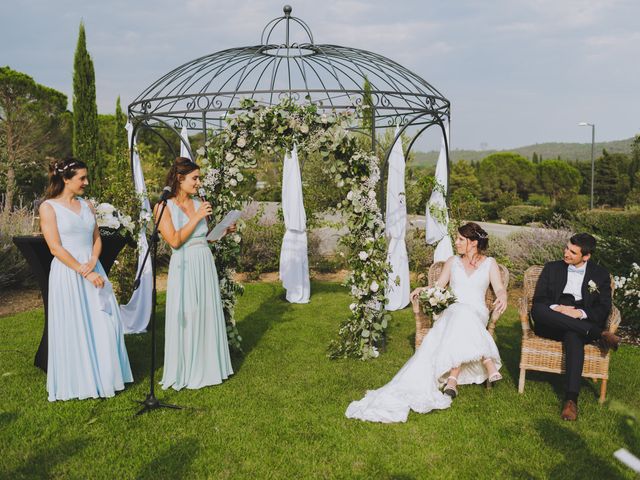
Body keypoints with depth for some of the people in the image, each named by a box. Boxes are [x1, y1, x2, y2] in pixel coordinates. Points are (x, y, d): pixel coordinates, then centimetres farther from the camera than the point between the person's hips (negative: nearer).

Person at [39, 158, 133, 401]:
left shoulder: (86, 205, 11)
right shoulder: (48, 207, -6)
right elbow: (56, 248, -12)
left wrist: (92, 262, -7)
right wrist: (84, 272, -15)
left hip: (93, 270, 5)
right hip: (67, 273, -5)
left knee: (105, 323, 4)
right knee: (74, 327, 1)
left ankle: (104, 376, 18)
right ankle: (80, 382, 15)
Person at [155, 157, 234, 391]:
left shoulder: (199, 204, 9)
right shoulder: (164, 207, -7)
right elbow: (175, 240, -16)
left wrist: (223, 231, 3)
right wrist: (197, 217, -15)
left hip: (205, 265, 6)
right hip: (184, 268, -6)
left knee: (208, 315, 12)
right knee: (185, 318, 2)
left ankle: (206, 367, 27)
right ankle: (184, 372, 18)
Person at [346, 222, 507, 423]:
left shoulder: (489, 263, 15)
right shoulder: (453, 262, 21)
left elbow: (499, 289, 6)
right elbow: (438, 285, 18)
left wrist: (502, 297, -17)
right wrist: (423, 289, -2)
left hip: (477, 314, -2)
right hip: (453, 312, 2)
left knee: (463, 317, -38)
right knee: (460, 313, -37)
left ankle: (452, 379, -45)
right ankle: (489, 365, -43)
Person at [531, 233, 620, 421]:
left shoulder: (600, 275, 13)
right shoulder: (552, 268, 15)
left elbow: (604, 309, 4)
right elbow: (538, 300, 6)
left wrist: (580, 313, -16)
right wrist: (557, 308, -15)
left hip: (581, 324, -1)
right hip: (551, 326, 2)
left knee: (573, 337, -39)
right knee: (537, 311, -35)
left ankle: (571, 399, -44)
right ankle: (600, 334, -29)